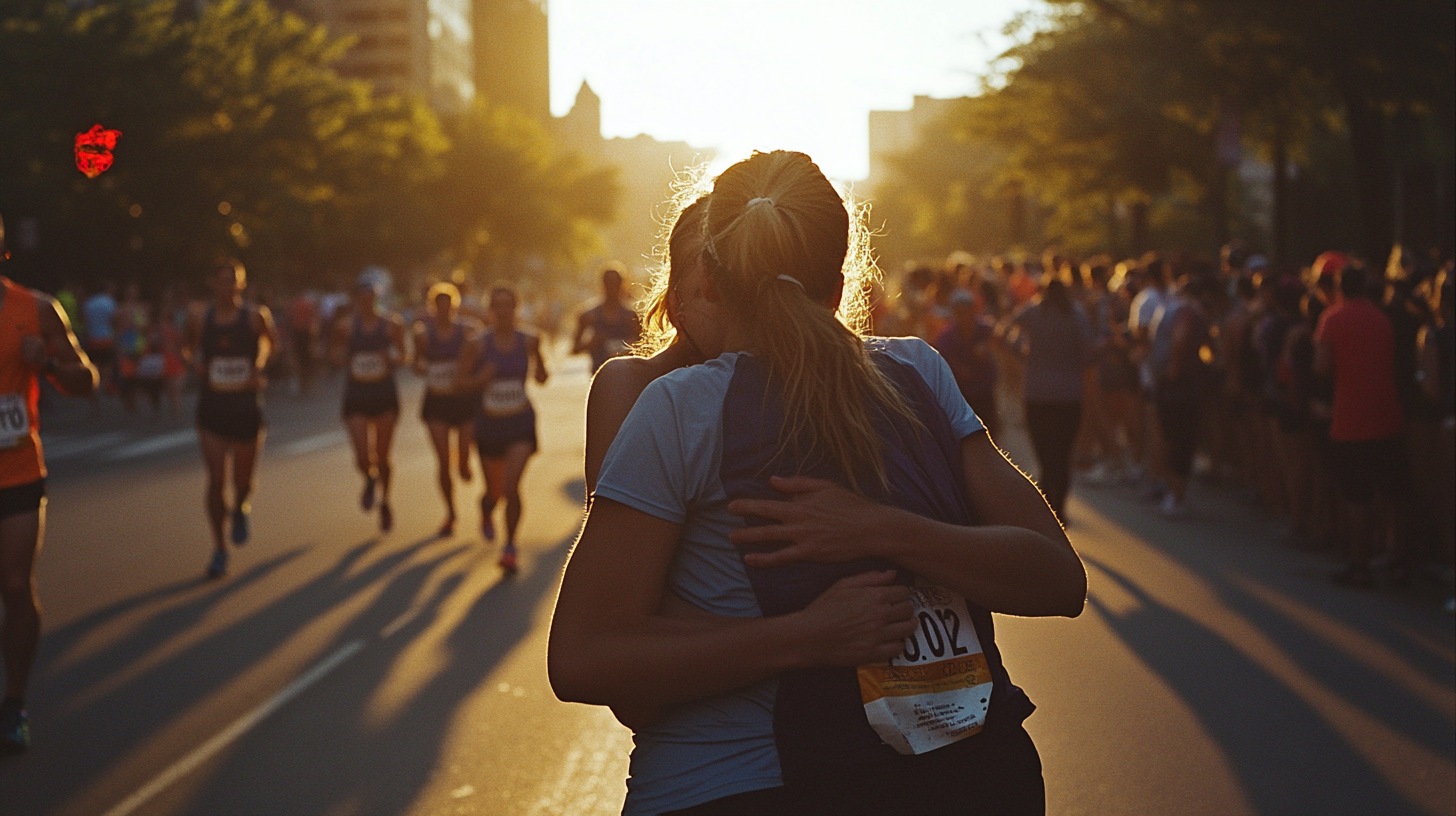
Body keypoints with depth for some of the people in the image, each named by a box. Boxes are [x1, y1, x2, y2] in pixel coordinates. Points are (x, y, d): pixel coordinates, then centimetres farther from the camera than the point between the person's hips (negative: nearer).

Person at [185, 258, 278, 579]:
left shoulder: (255, 316, -3)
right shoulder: (200, 320, 0)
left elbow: (271, 341, 16)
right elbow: (190, 349, 18)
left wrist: (260, 366, 0)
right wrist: (194, 362, -4)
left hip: (246, 405, 0)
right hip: (212, 408, 0)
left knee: (243, 478, 9)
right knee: (216, 479, -7)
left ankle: (241, 509, 47)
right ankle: (219, 549, 3)